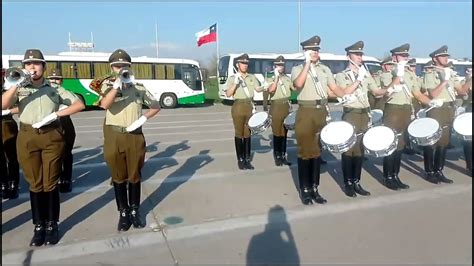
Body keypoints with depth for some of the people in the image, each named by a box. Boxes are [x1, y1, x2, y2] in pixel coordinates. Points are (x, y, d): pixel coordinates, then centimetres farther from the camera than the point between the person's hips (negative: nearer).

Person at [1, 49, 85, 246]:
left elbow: (79, 105, 4)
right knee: (35, 184, 6)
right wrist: (17, 85, -13)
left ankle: (52, 224, 14)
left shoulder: (54, 89, 10)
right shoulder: (19, 89, 12)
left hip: (52, 136, -1)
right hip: (27, 137, 1)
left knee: (50, 183, 3)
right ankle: (39, 226, 15)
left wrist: (56, 114, -7)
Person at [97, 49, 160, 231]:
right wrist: (118, 84, -25)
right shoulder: (108, 84, 1)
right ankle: (123, 213, 22)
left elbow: (156, 106, 13)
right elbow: (104, 105, -20)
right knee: (118, 177, 8)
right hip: (114, 136, -1)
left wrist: (143, 118, -2)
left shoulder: (138, 86, 5)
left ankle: (134, 211, 25)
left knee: (135, 176, 10)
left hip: (135, 136, 1)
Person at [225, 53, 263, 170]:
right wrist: (235, 83, -18)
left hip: (249, 106, 3)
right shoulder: (232, 78, 1)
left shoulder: (252, 77, 11)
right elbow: (228, 94, -8)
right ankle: (240, 160, 8)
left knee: (247, 133, 7)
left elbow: (258, 89, 1)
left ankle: (247, 159, 12)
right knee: (239, 133, 1)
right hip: (238, 107, -3)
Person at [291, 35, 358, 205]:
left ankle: (314, 188, 18)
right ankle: (304, 190, 8)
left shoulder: (325, 69, 15)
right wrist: (307, 64, -14)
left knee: (317, 150, 9)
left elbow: (334, 89, 9)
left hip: (321, 112, 5)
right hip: (305, 113, -4)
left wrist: (346, 94, -10)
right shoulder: (297, 69, 1)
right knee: (305, 151, -2)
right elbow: (298, 84, -20)